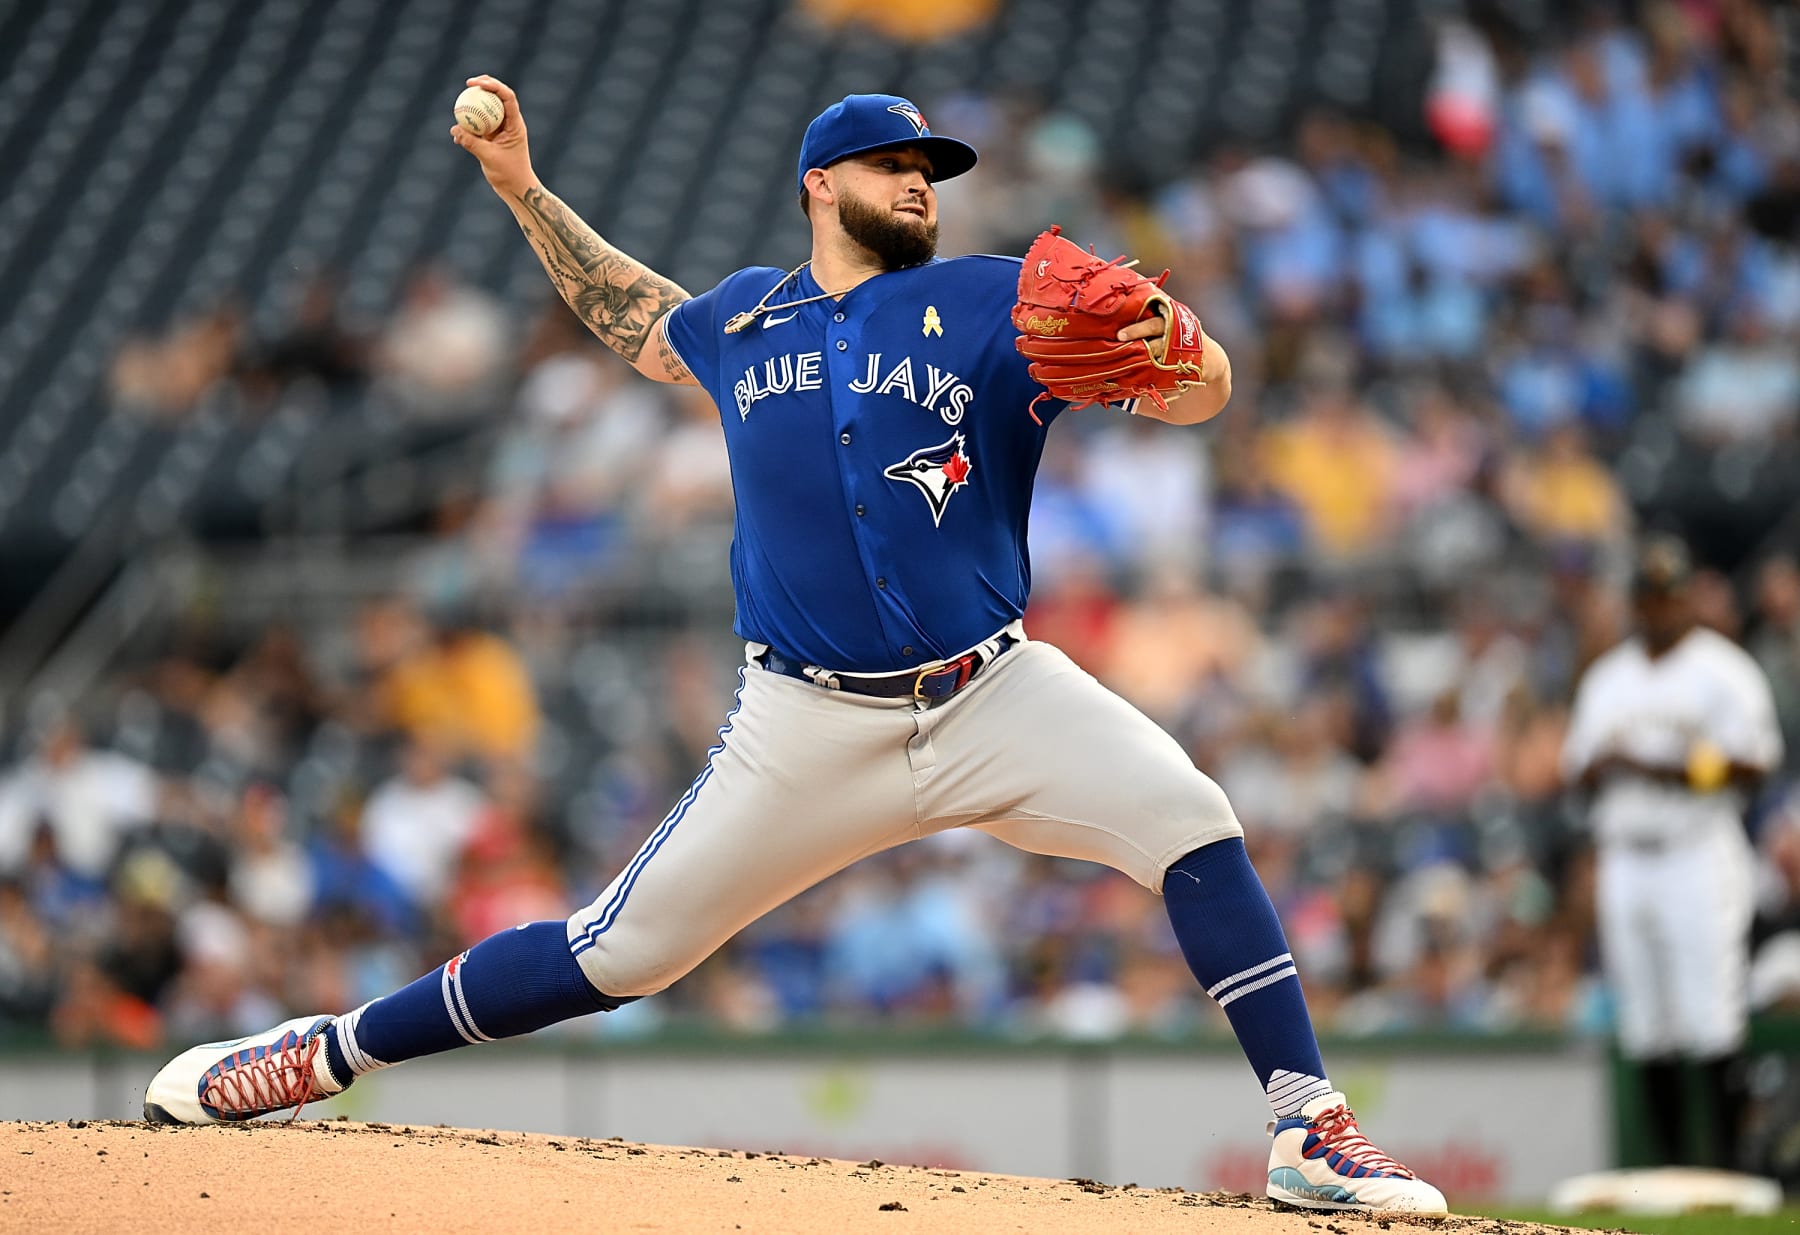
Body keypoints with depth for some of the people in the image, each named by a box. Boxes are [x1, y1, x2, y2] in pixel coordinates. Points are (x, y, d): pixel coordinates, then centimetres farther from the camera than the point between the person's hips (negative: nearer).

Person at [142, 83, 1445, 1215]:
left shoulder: (994, 304, 0)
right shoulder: (745, 317, 9)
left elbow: (1203, 392, -8)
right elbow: (642, 327, 34)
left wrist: (1142, 327, -30)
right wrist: (524, 189, 28)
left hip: (995, 698, -1)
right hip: (811, 735, 1)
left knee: (1191, 823, -24)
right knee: (617, 954, 0)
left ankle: (1312, 1134, -21)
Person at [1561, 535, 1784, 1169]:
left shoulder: (1724, 670, 0)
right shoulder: (1606, 677, 18)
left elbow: (1752, 765, -9)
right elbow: (1579, 766, 20)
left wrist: (1659, 769, -15)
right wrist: (1602, 764, -4)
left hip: (1699, 855, -6)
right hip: (1623, 859, 6)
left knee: (1713, 1020, -11)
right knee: (1646, 1024, 4)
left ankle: (1729, 1159, -11)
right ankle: (1669, 1164, 8)